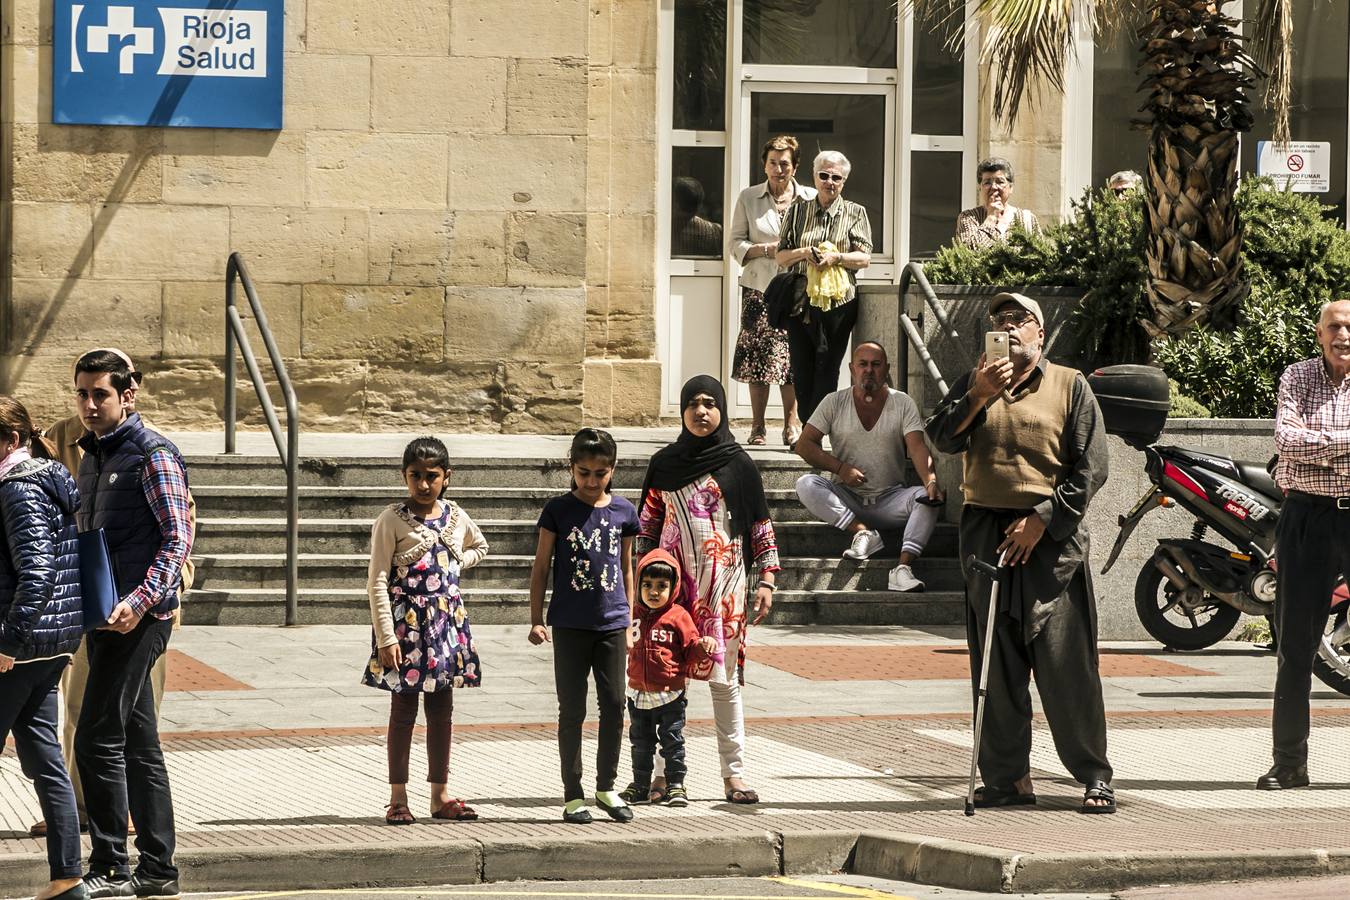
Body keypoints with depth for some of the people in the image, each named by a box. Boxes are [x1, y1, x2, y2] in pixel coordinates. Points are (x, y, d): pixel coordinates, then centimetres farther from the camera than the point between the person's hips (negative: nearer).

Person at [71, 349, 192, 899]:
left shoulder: (153, 455, -9)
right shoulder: (92, 455, 17)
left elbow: (178, 538, -14)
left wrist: (140, 600, -23)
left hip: (139, 617, -9)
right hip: (106, 616, 9)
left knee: (98, 740, -11)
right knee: (138, 744, 10)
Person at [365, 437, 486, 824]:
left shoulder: (456, 517, 6)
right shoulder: (392, 520, -9)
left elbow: (479, 547, 28)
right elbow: (377, 583, -11)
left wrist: (456, 563, 6)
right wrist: (386, 638, -16)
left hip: (447, 617, 5)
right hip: (406, 619, -5)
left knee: (441, 709, 9)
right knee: (404, 708, 1)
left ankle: (440, 795, 16)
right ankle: (398, 797, 6)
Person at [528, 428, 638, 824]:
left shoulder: (623, 511, 5)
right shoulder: (558, 510, -3)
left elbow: (627, 568, 13)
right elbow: (541, 567, 2)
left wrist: (628, 620, 12)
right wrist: (536, 619, -1)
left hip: (611, 624, 2)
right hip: (570, 625, -2)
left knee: (614, 706, 4)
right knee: (572, 710, 3)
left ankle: (607, 787, 18)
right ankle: (573, 795, 8)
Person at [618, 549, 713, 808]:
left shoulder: (678, 616, -7)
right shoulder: (634, 616, 5)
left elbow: (690, 651, -4)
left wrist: (703, 646, -22)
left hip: (669, 694, -4)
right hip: (638, 694, 4)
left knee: (672, 740, 1)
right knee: (640, 743, 14)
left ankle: (676, 785, 10)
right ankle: (640, 786, 25)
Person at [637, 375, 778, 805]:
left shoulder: (737, 463, 3)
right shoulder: (664, 463, 7)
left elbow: (761, 527, 4)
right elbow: (648, 526, 12)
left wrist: (766, 581, -2)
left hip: (723, 581, -1)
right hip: (675, 579, 1)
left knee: (724, 676, 0)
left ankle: (734, 773, 4)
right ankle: (665, 771, 5)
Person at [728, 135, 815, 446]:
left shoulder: (811, 198, 6)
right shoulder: (748, 198, 7)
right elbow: (735, 243, 6)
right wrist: (767, 249, -10)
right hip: (759, 287, 0)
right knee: (759, 353, -3)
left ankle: (791, 424, 5)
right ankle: (757, 426, 5)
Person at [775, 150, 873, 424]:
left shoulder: (855, 213, 8)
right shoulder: (799, 210, 13)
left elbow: (864, 258, 0)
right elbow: (780, 257, 12)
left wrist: (836, 258, -17)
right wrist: (802, 253, -9)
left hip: (838, 304, -2)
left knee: (826, 373, -4)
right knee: (801, 373, 2)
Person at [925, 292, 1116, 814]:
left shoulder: (1070, 386, 7)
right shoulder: (975, 382, 16)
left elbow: (1090, 468, 1)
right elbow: (943, 439, 2)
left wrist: (1039, 520, -7)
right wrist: (979, 397, -13)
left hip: (1052, 537, -3)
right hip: (985, 534, 3)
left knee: (1066, 663, -8)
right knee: (995, 665, 2)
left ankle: (1095, 777, -4)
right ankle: (1008, 778, 6)